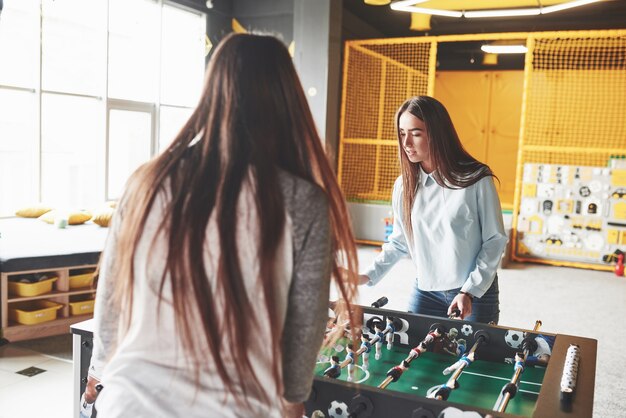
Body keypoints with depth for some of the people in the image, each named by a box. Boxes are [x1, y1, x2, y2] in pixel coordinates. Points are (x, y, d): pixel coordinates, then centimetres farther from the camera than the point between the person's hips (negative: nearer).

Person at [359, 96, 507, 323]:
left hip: (476, 292, -3)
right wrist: (369, 276, -5)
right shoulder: (404, 185, -1)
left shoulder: (476, 180, -13)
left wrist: (470, 291, -14)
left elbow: (495, 240, -8)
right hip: (425, 291, 3)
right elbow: (398, 242, 8)